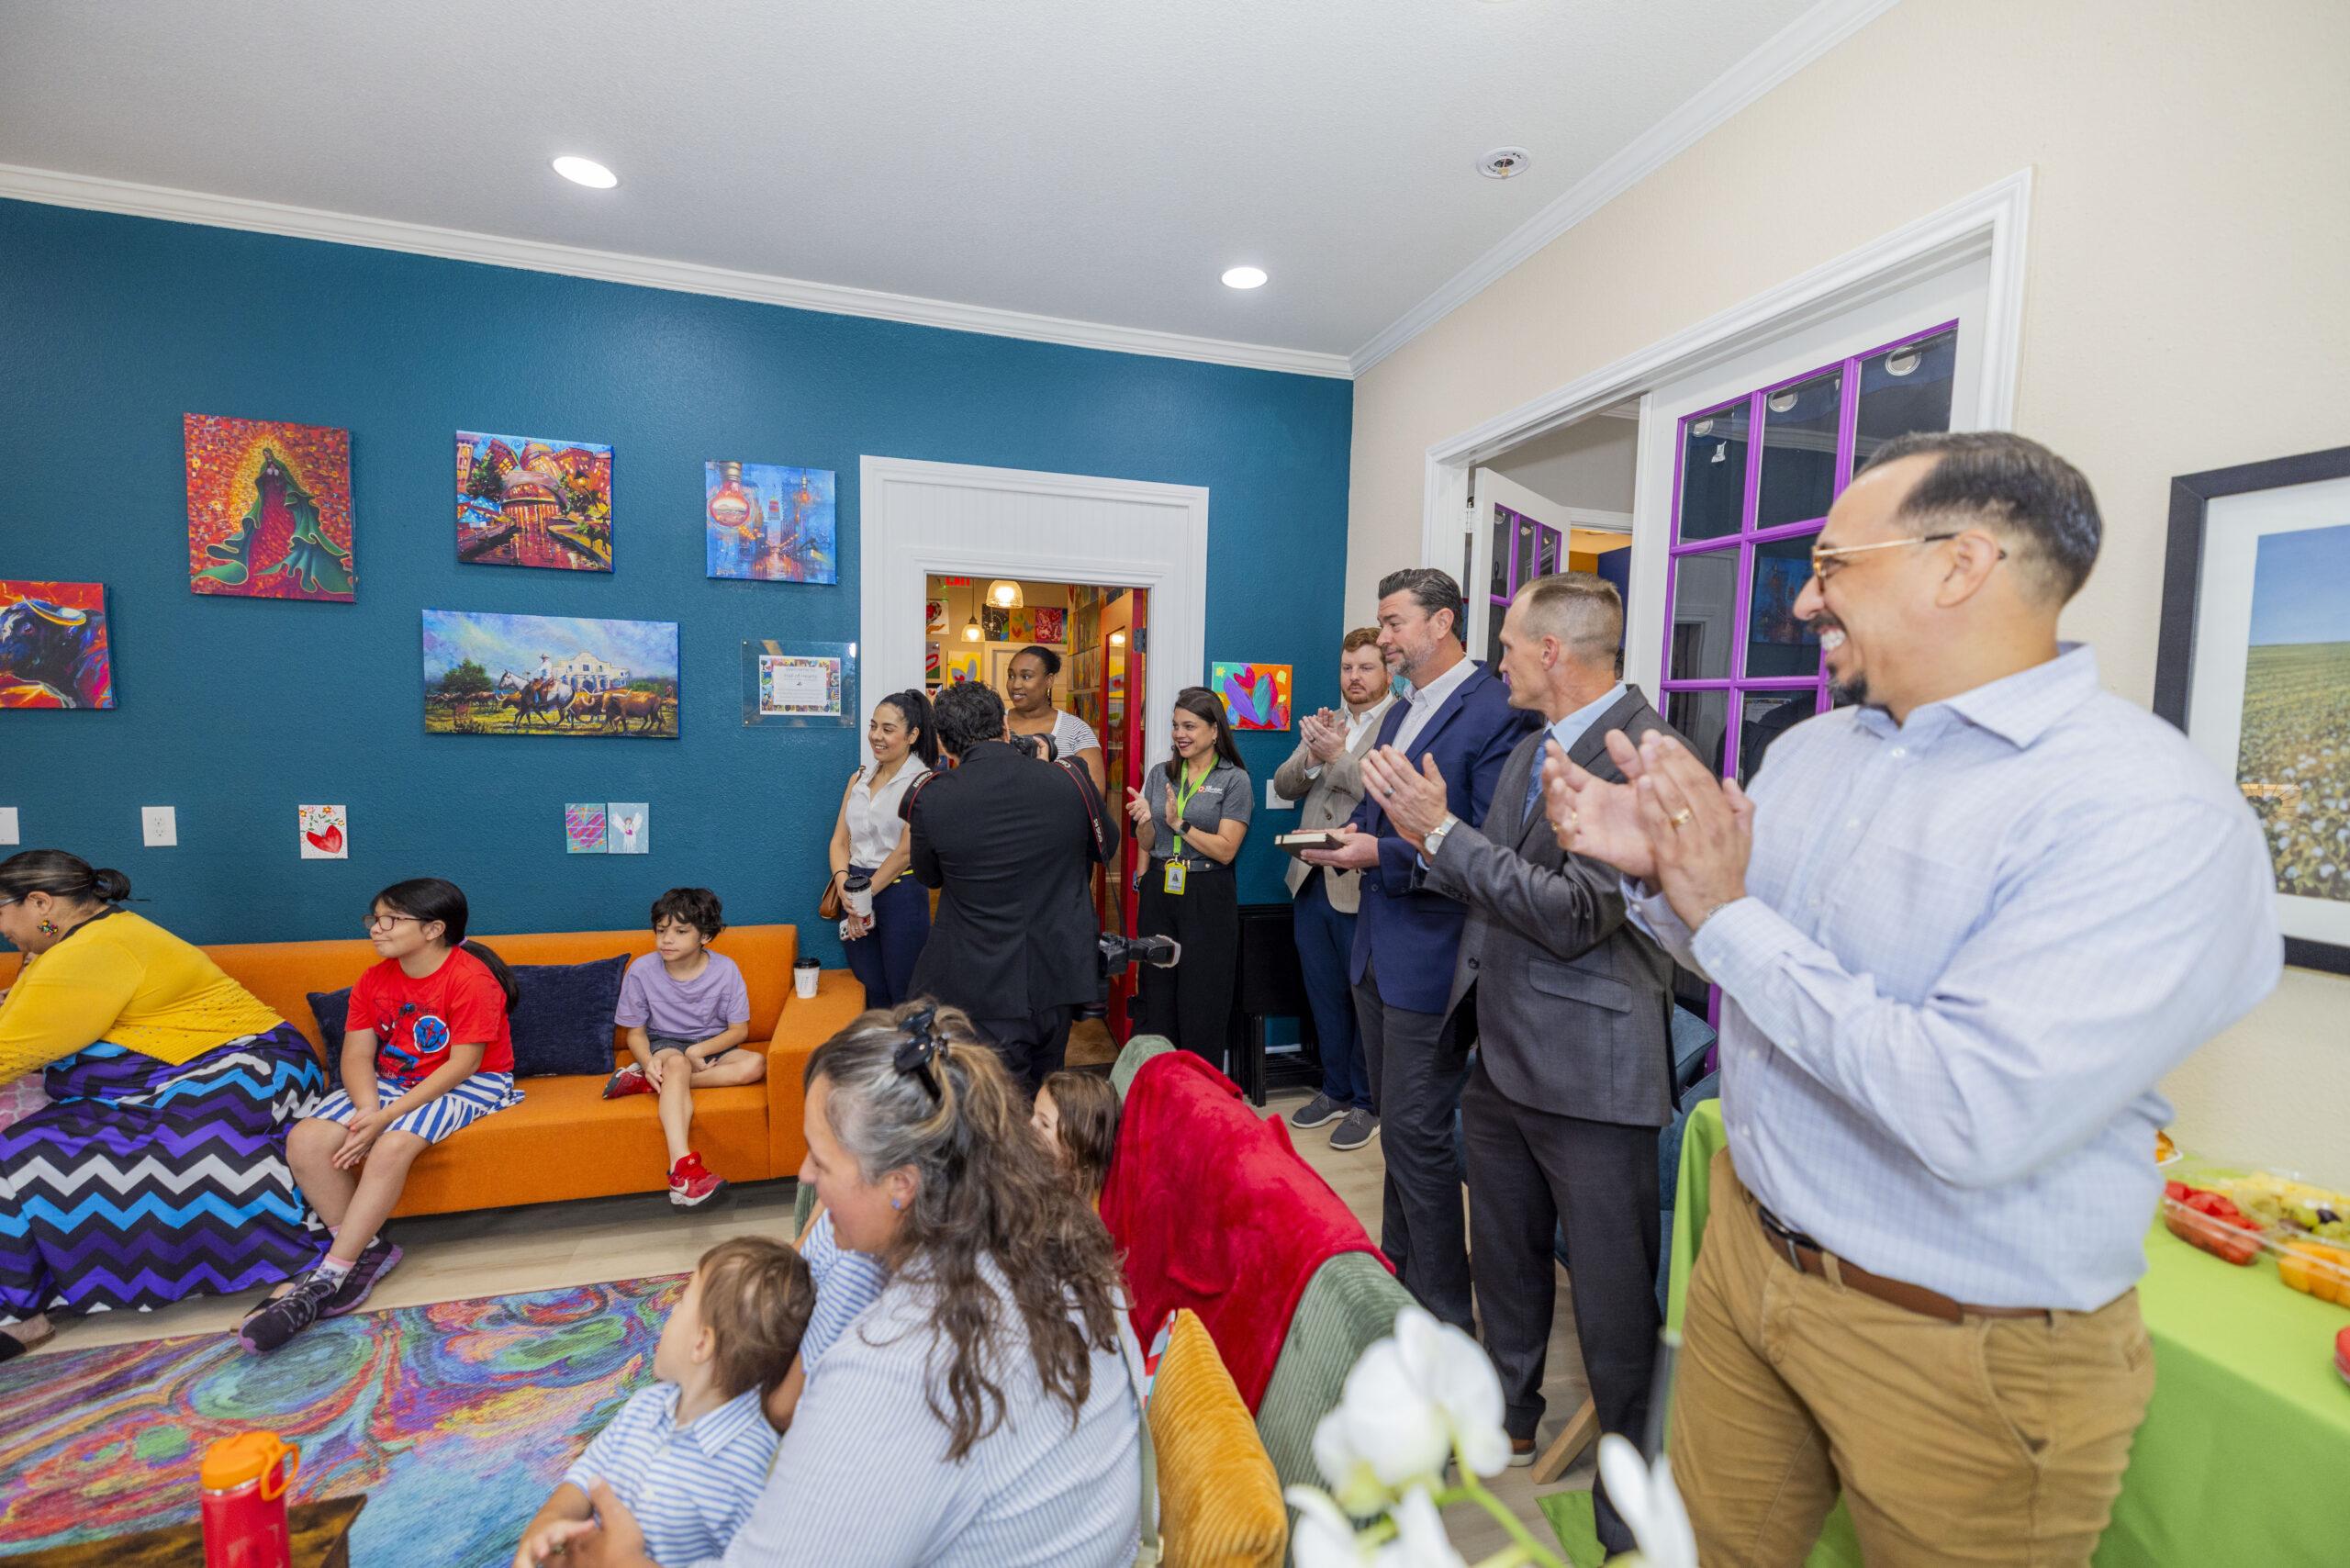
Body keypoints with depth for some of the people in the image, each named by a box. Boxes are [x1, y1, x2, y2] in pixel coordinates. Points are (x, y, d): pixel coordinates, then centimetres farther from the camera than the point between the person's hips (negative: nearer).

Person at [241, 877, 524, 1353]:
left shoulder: (472, 979, -20)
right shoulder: (374, 980, 4)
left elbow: (462, 1064, -22)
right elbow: (357, 1054, -1)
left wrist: (387, 1116, -25)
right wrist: (367, 1109, -20)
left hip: (469, 1084, -7)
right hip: (391, 1081, 8)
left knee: (392, 1146, -32)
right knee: (305, 1140, -15)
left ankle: (328, 1279, -18)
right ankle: (366, 1250, -5)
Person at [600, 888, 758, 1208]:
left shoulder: (724, 969, -12)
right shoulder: (642, 970, -11)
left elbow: (740, 1029, -6)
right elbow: (635, 1031, -2)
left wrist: (698, 1051, -21)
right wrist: (648, 1061, -23)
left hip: (712, 1046, 1)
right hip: (665, 1045, -1)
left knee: (756, 1064, -28)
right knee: (677, 1063, -37)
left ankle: (646, 1083, -25)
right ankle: (682, 1168, -51)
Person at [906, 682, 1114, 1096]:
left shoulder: (930, 797, -15)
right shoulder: (1067, 782, -10)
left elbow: (930, 877, 3)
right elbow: (1105, 845, 11)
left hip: (980, 989, -3)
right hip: (1057, 979, 4)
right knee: (1042, 1096, 25)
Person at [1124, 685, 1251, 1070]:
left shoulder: (1235, 780, -5)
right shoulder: (1158, 775, 9)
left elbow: (1225, 850, -12)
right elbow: (1146, 844, 10)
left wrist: (1179, 824, -16)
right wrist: (1145, 822, -11)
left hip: (1207, 898, -4)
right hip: (1159, 892, 4)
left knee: (1202, 1000, 2)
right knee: (1157, 993, 9)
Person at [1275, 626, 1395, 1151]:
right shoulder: (1326, 724, 13)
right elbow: (1284, 785, 5)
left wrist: (1336, 755, -25)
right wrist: (1311, 750, -12)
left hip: (1361, 886, -7)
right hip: (1312, 882, 7)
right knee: (1325, 995, 18)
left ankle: (1367, 1103, 27)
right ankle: (1335, 1090, 36)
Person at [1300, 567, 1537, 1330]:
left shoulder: (1494, 713, -15)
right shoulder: (1399, 712, 14)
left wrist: (1383, 855, -22)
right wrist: (1353, 830, 1)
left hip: (1432, 956, -9)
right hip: (1379, 947, 9)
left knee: (1415, 1133, 0)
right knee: (1397, 1123, 21)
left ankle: (1443, 1316, 21)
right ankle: (1397, 1266, 39)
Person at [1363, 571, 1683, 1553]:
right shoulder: (1532, 749, 9)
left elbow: (1573, 914, -25)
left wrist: (1444, 829, -21)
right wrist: (1428, 841, -4)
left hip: (1591, 1068, -8)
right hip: (1503, 1054, 8)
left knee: (1613, 1298, 9)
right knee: (1503, 1260, 25)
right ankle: (1510, 1422, 48)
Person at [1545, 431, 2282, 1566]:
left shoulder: (2152, 814, -22)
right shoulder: (1807, 751, 0)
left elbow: (1973, 1115, -32)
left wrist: (1728, 913, -24)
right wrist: (1654, 872, -7)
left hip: (1963, 1349, -6)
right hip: (1747, 1249, 6)